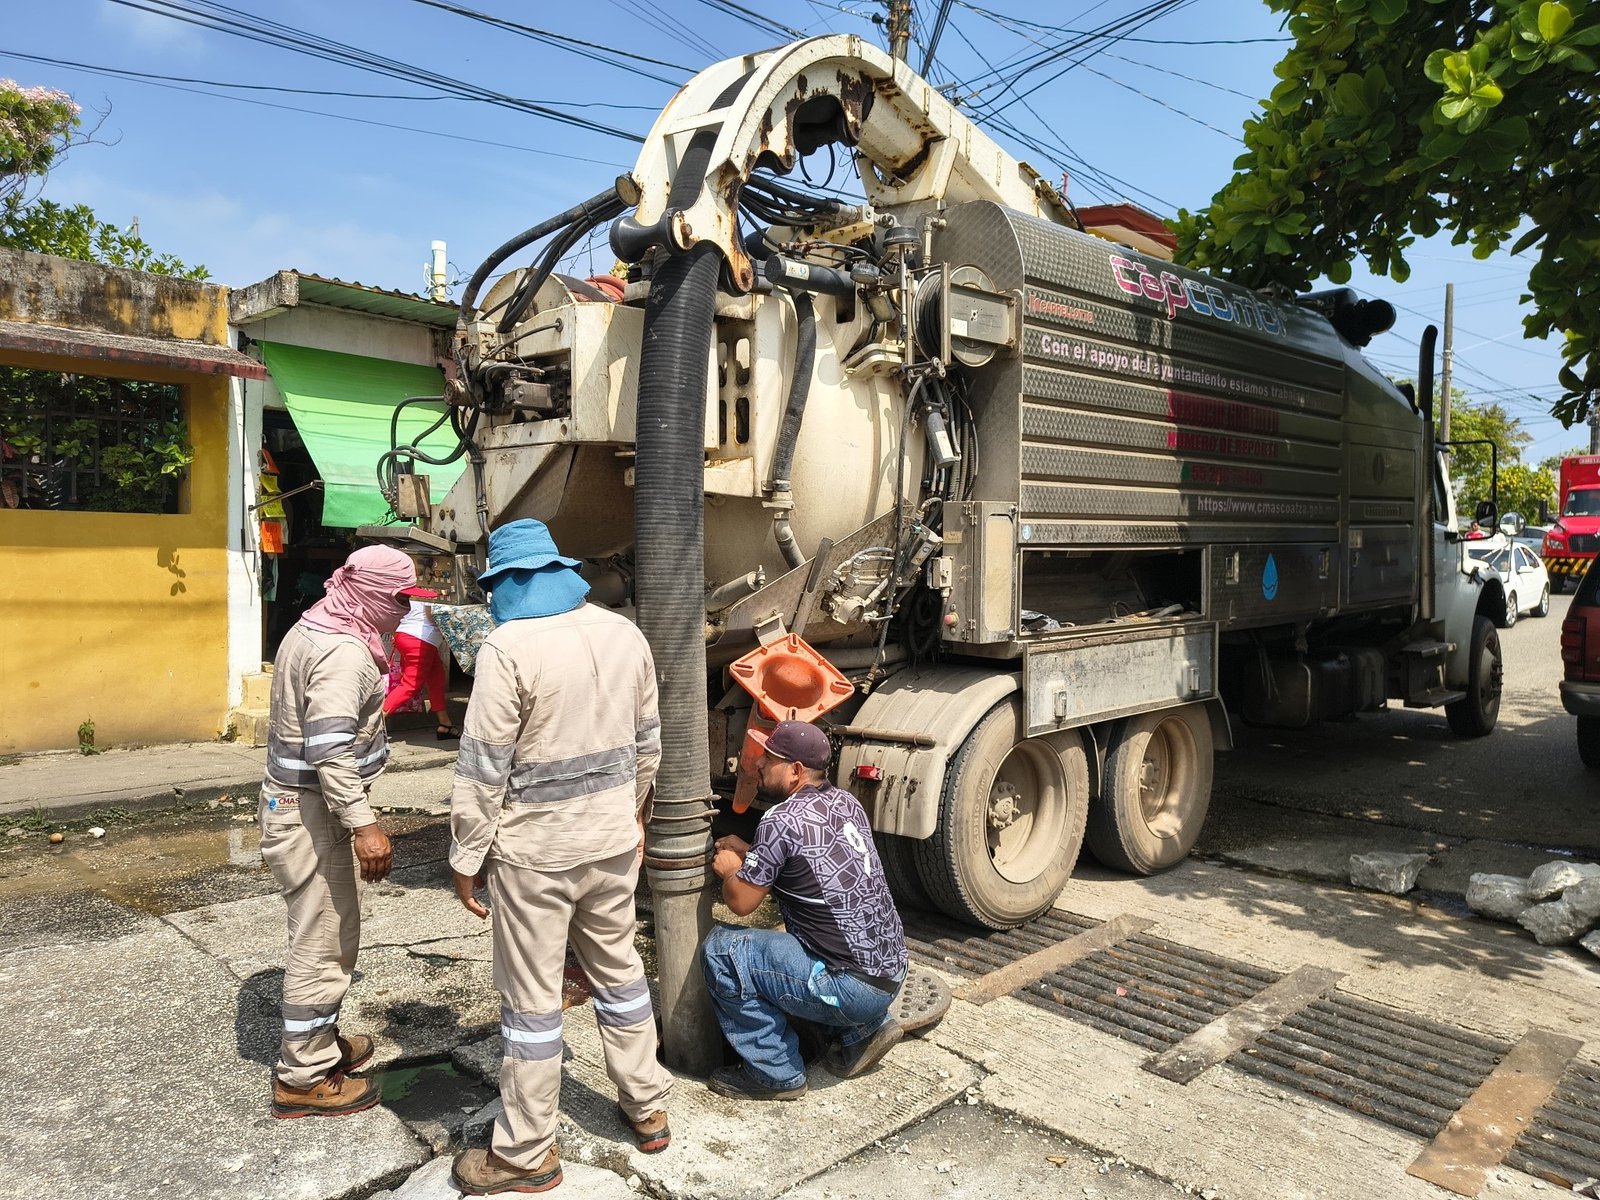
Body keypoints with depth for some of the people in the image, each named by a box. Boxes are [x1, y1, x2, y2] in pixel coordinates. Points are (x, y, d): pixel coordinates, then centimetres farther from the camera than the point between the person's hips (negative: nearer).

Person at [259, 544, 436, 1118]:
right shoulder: (344, 652, -23)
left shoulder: (310, 630, 10)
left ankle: (316, 1041, 36)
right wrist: (365, 825, -30)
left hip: (291, 801, 11)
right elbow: (331, 749, -30)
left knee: (327, 934, 22)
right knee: (324, 942, 0)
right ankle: (304, 1078, 13)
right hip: (313, 812, -11)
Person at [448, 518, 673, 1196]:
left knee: (532, 999, 8)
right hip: (614, 837, 6)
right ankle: (647, 1109, 37)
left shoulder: (509, 646, -17)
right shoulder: (624, 634, 2)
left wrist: (466, 858, -6)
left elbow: (483, 767, -16)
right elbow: (647, 742, 10)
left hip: (535, 848, -6)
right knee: (619, 970, 21)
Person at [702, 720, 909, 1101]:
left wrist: (730, 869, 11)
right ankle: (868, 1027, 19)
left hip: (853, 989, -9)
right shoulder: (846, 802, 7)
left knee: (721, 949, -5)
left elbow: (741, 902, -10)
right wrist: (750, 853, 16)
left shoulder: (782, 821, -17)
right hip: (893, 973, 9)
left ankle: (776, 1074, 4)